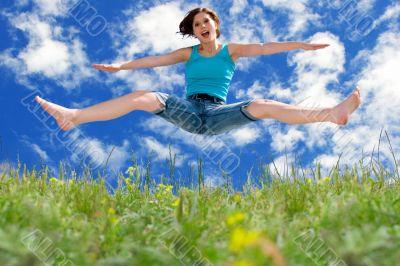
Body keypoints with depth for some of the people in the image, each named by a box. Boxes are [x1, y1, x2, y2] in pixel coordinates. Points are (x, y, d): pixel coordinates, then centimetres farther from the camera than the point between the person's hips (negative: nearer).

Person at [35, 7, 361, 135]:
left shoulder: (231, 50, 11)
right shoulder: (188, 53, 16)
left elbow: (263, 47, 1)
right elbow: (157, 59, 9)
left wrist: (301, 44, -10)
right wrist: (120, 66, 1)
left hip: (218, 113, -1)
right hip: (189, 110, 1)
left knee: (260, 106, -25)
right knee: (143, 96, -18)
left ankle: (333, 114, -31)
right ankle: (73, 116, -25)